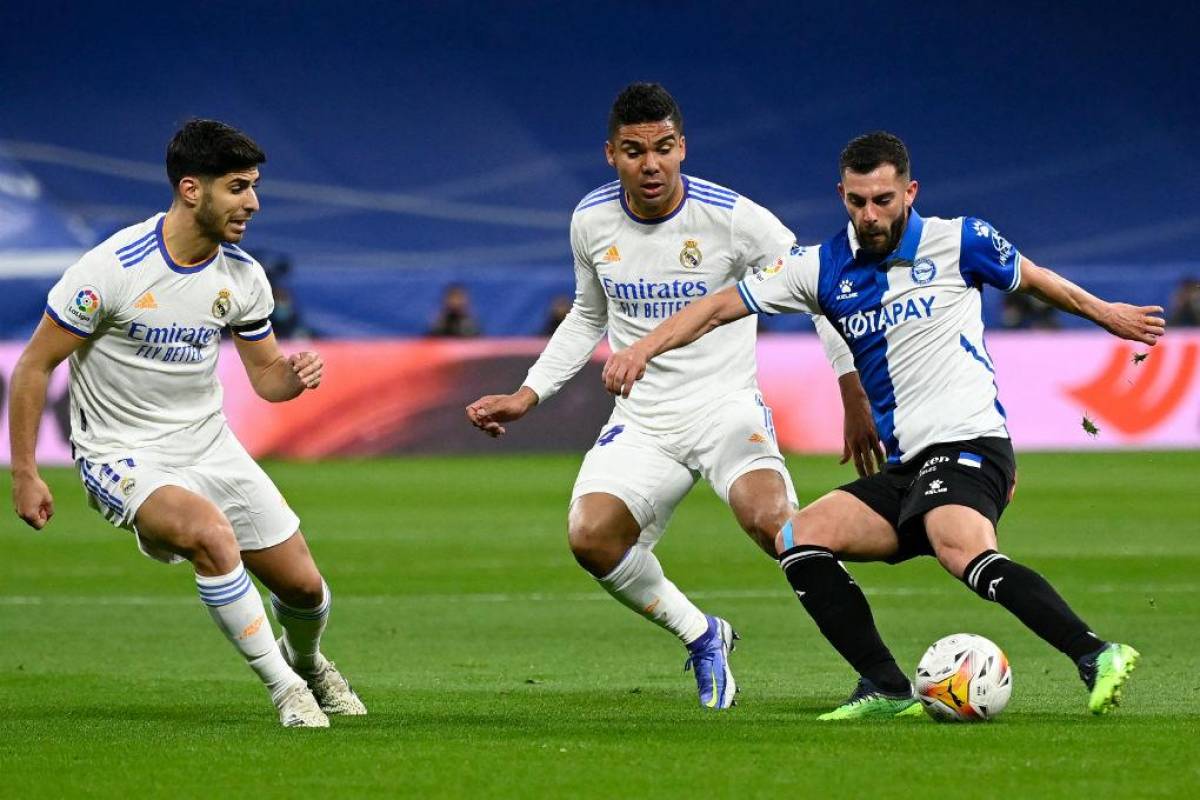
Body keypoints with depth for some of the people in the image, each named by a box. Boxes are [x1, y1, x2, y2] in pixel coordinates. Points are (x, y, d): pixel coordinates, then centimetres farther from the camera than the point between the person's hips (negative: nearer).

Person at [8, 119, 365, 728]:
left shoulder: (242, 276, -3)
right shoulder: (113, 268, -20)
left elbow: (266, 375, 10)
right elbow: (34, 366, -12)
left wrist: (294, 375, -16)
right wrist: (24, 475, -13)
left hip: (209, 445, 6)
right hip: (122, 456, -6)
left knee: (304, 587, 3)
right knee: (212, 534, -35)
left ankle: (305, 661, 41)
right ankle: (284, 687, -20)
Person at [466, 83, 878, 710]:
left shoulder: (732, 217, -12)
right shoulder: (592, 221, 1)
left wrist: (856, 404, -4)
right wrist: (528, 395, 13)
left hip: (726, 407, -4)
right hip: (641, 420, 4)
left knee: (770, 520, -33)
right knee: (589, 536, -22)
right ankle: (701, 637, 3)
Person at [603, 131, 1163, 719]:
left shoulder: (957, 241, 1)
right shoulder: (822, 268, 9)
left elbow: (1033, 279, 19)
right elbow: (720, 307, 11)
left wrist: (1105, 313, 29)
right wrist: (643, 349, -1)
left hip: (967, 444, -6)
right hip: (905, 468, 6)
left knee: (961, 549, -35)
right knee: (798, 539, -6)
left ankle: (1095, 655, -43)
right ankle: (886, 689, -8)